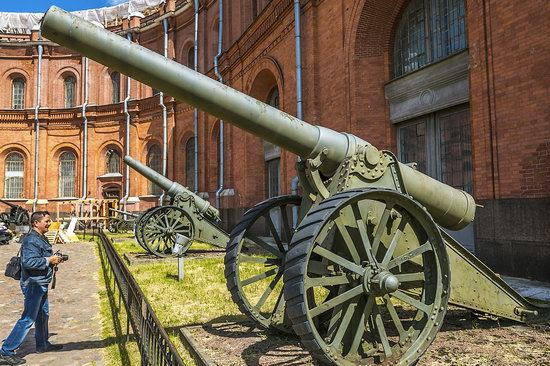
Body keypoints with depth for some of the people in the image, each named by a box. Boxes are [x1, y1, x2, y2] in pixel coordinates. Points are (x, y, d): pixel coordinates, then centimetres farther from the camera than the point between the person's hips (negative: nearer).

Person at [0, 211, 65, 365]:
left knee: (43, 315, 21)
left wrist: (54, 259, 6)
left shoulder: (40, 238, 13)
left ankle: (42, 344, 36)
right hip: (33, 285, -10)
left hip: (41, 285, 11)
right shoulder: (31, 240, -20)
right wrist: (49, 260, -22)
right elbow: (28, 262, -31)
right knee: (28, 319, -6)